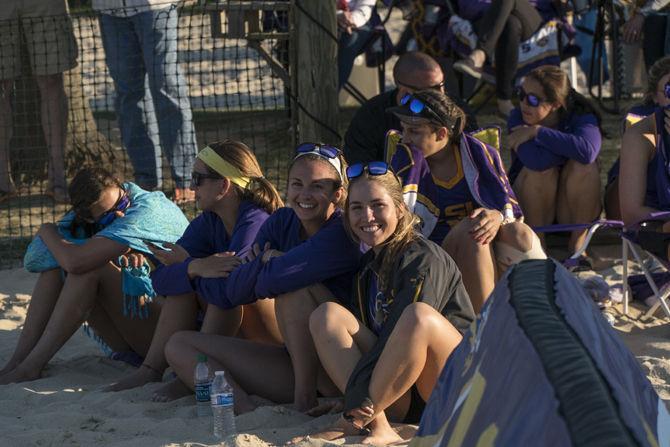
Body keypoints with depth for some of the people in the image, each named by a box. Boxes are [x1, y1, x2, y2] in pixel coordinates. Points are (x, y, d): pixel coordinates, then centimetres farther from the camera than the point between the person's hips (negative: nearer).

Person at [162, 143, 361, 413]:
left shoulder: (344, 234, -15)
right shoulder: (280, 223, 6)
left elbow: (275, 280, -28)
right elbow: (234, 293, 1)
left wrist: (267, 262, -7)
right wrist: (266, 262, -14)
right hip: (293, 360, 7)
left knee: (295, 289, -30)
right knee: (178, 346, 1)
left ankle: (305, 399, -22)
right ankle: (243, 407, -25)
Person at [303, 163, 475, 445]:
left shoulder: (424, 259, -10)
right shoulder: (369, 266, 14)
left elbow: (403, 331, -19)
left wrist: (357, 403, -24)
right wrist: (352, 397, -9)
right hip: (399, 404, 7)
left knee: (419, 315, -35)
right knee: (326, 314, -8)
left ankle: (359, 424, -27)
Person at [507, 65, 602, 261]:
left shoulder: (581, 118, -15)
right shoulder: (518, 118, -15)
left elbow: (588, 150, -40)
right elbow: (536, 160, -36)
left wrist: (537, 132, -33)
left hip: (576, 209, 1)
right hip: (528, 207, -1)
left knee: (584, 165, -27)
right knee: (542, 169, -29)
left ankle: (577, 243, -15)